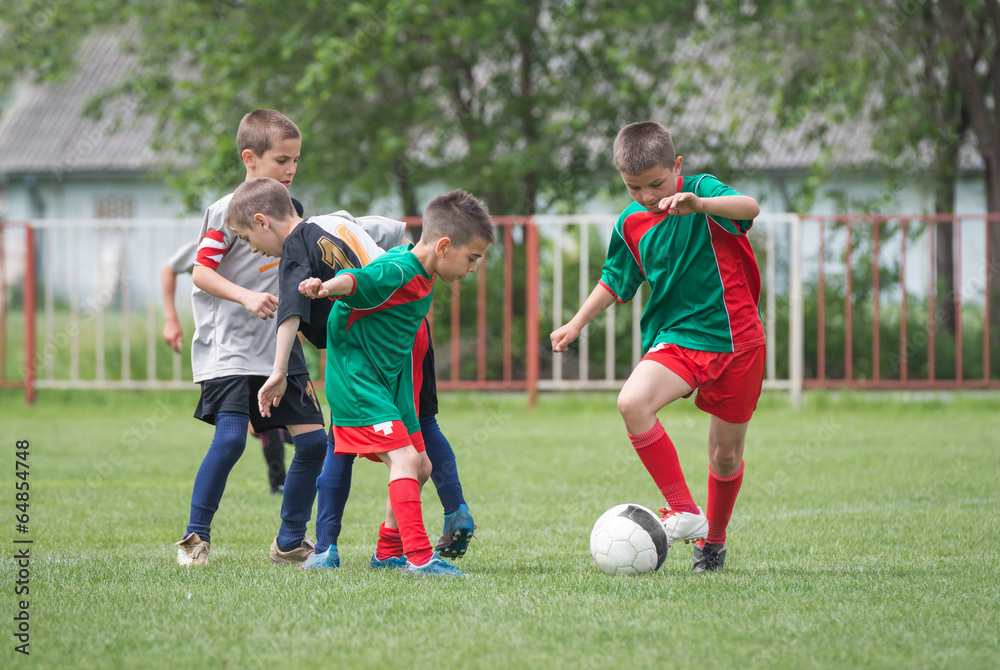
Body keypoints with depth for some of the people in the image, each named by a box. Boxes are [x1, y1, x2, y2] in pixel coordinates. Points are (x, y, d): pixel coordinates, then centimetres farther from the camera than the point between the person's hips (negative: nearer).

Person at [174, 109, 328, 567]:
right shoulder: (228, 211, -8)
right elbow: (201, 272, -12)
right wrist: (246, 297, -24)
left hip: (279, 348, 7)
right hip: (231, 351, -7)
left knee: (313, 440, 0)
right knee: (230, 439, -20)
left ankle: (290, 541, 13)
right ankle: (196, 537, -6)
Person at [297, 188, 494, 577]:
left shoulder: (422, 274, 6)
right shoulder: (397, 272, -24)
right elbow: (356, 281, -41)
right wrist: (327, 287, -60)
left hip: (390, 378, 10)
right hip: (357, 379, -10)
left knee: (419, 465, 13)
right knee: (404, 458, -20)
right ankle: (419, 557, -22)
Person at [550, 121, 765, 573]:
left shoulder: (702, 190, -7)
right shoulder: (630, 225, 6)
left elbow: (749, 208, -28)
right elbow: (615, 281, 22)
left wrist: (697, 204, -45)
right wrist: (577, 324, 15)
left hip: (736, 338, -3)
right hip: (674, 337, 3)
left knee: (726, 454, 5)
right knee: (632, 402, -28)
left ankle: (713, 539, 32)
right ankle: (683, 510, -21)